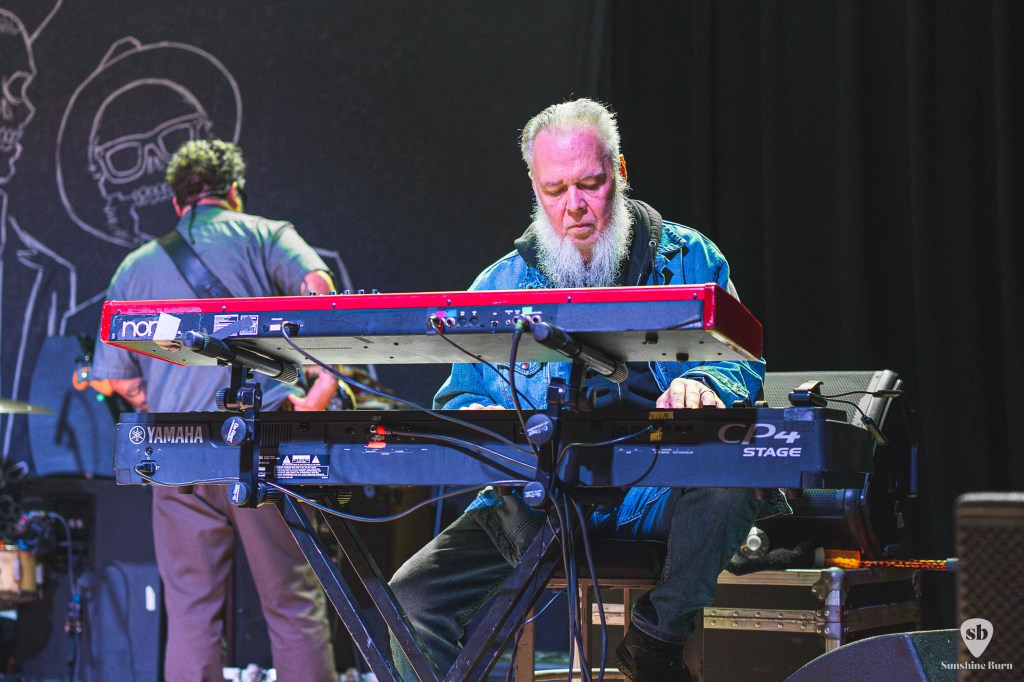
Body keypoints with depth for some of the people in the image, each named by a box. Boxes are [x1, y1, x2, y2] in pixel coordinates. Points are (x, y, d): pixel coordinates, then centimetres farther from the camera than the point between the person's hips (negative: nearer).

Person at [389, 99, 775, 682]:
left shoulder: (687, 258, 7)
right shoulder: (500, 286, 12)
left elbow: (743, 365, 2)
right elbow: (459, 397, 15)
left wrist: (700, 384, -23)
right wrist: (476, 417, -12)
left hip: (657, 494, -1)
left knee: (730, 476, -36)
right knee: (413, 598, -21)